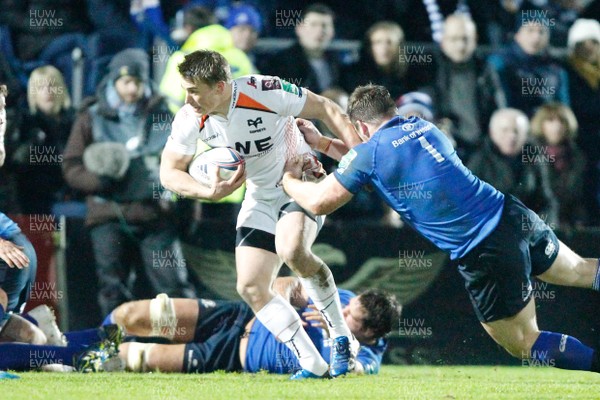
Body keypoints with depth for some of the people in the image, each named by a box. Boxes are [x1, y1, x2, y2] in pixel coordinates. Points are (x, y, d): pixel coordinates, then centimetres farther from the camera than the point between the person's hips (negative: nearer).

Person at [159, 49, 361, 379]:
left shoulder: (265, 92, -28)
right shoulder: (189, 120, -14)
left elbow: (325, 109, -17)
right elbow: (169, 172, -4)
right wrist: (209, 192, -22)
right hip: (260, 199, 6)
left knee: (291, 250, -33)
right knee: (250, 287, -7)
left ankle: (342, 338, -15)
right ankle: (312, 364, 1)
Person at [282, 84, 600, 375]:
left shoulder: (369, 152, -5)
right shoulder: (423, 127, 15)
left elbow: (319, 203, 0)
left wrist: (289, 178, 19)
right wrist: (321, 143, 37)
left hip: (483, 253, -7)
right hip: (515, 217, 7)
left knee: (522, 343, 6)